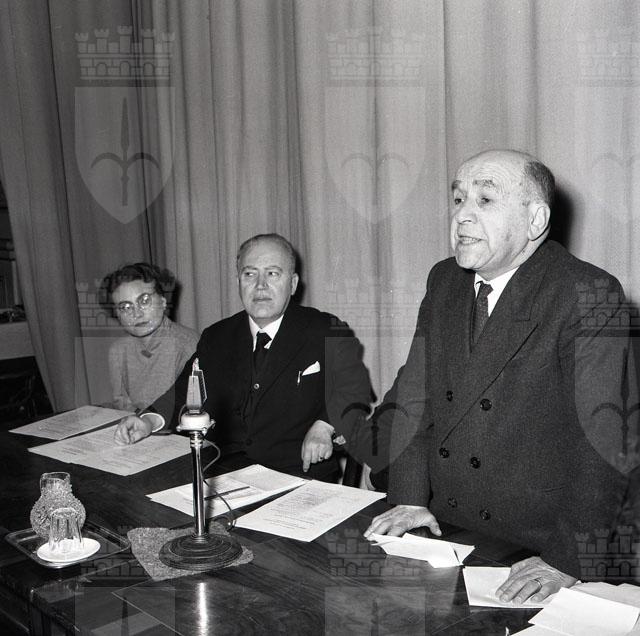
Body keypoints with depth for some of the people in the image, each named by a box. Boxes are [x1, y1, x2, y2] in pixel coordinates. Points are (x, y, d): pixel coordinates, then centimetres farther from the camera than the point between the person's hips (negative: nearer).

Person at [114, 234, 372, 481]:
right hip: (222, 472, 3)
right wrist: (151, 420, -5)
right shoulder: (216, 337, 15)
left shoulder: (326, 332, 3)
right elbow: (185, 391, 14)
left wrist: (324, 425, -21)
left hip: (298, 477, -3)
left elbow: (355, 387, -2)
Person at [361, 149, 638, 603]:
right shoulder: (444, 281, 7)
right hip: (443, 530, 4)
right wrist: (410, 498, -3)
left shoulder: (589, 295, -13)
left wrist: (568, 562, -22)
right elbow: (413, 395, 6)